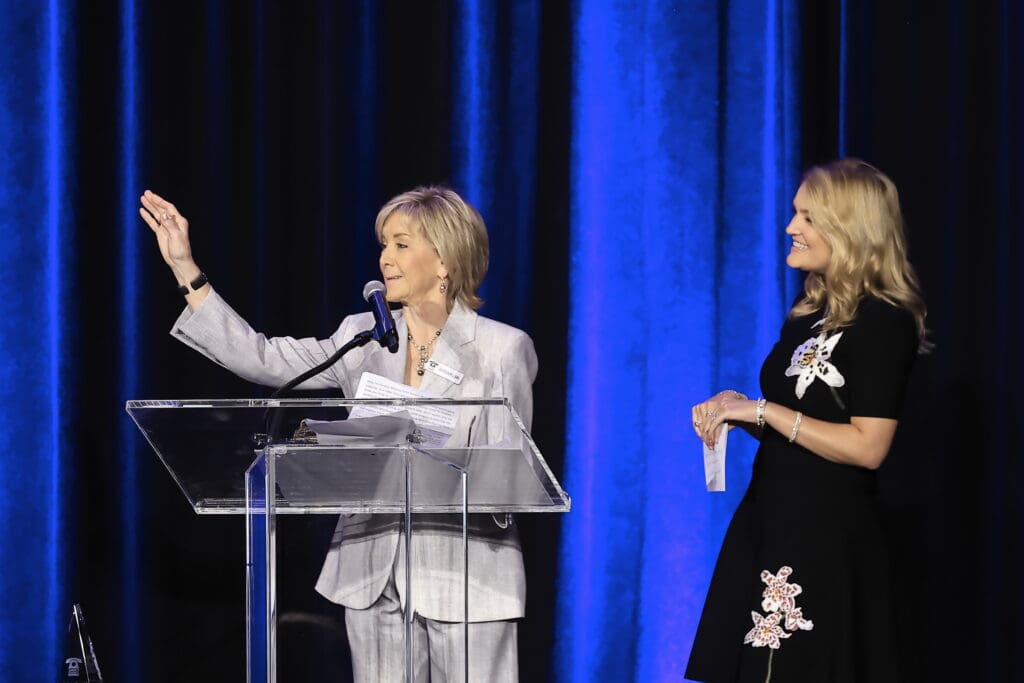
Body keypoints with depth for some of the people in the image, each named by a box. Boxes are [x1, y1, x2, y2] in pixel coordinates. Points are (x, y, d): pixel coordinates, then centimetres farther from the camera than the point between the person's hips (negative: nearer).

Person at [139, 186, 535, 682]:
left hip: (466, 579, -4)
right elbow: (262, 361, 4)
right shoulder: (366, 338, 10)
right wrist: (184, 269, 1)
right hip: (374, 574, 4)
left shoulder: (503, 348, -2)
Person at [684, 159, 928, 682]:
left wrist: (761, 410, -15)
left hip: (824, 536, -8)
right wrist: (735, 411, 3)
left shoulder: (882, 322, -12)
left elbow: (867, 446, -19)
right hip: (772, 522, 8)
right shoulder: (811, 312, 13)